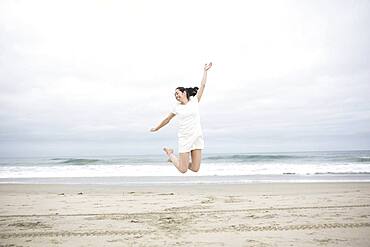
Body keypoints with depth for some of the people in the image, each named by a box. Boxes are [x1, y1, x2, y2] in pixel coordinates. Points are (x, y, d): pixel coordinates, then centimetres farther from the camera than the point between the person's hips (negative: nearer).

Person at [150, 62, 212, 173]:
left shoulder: (194, 101, 4)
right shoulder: (177, 107, 4)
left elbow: (203, 85, 4)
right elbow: (167, 119, 16)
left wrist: (205, 71, 7)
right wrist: (156, 128, 25)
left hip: (197, 137, 1)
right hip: (184, 138, -1)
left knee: (195, 169, -1)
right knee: (183, 170, -1)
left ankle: (183, 161, 28)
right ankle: (170, 153, 25)